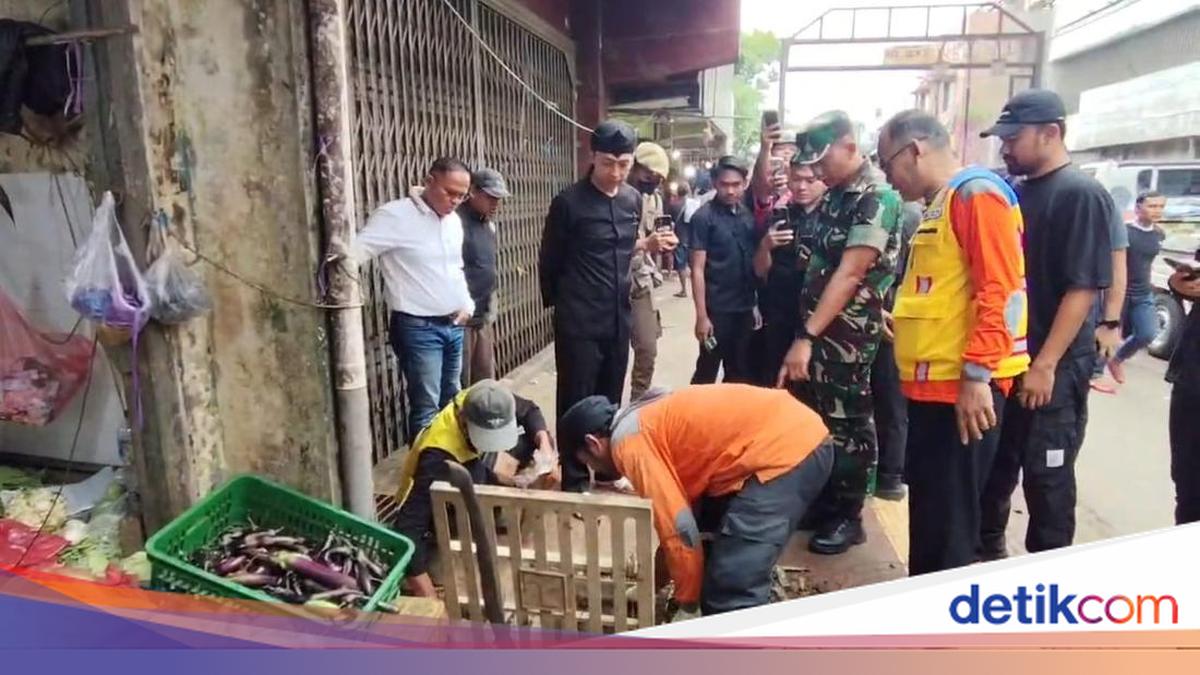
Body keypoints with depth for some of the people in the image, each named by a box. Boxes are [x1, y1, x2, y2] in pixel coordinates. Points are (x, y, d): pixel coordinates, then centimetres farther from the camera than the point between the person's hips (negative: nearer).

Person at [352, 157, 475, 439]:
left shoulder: (454, 220, 10)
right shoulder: (396, 215, -13)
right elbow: (353, 252, -20)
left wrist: (467, 303, 9)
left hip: (454, 326, 8)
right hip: (418, 329, -8)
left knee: (451, 401, 18)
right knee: (427, 408, -3)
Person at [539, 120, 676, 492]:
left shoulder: (633, 199, 6)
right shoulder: (569, 202, -12)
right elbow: (549, 261, -3)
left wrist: (647, 244, 1)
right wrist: (560, 303, 6)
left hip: (618, 318, 6)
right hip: (579, 322, -5)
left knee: (610, 399, 17)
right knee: (576, 403, 3)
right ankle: (574, 480, 17)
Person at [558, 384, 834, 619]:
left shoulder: (628, 441, -7)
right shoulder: (649, 420, 21)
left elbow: (678, 525, -11)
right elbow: (676, 508, 30)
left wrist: (687, 608, 2)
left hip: (786, 452, -11)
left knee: (730, 592, -10)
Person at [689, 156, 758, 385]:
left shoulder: (748, 215, 7)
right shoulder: (704, 217, -8)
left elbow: (755, 261, 14)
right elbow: (697, 270, -11)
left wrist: (757, 303, 8)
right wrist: (702, 315, -15)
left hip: (745, 307, 5)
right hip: (717, 309, -5)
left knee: (739, 372, 14)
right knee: (707, 372, 5)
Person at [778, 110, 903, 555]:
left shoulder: (878, 197, -16)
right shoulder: (835, 194, 11)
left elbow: (849, 275, -23)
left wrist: (806, 336, -27)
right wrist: (805, 332, 8)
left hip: (848, 333, -8)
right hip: (817, 324, 8)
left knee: (846, 422, 4)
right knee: (817, 417, 15)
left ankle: (848, 516, 20)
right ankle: (822, 503, 30)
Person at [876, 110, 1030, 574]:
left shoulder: (976, 192, -10)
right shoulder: (939, 204, 18)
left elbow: (999, 291, -19)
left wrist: (977, 375, -22)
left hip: (962, 387, -9)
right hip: (932, 384, 10)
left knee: (949, 520, -1)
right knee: (926, 511, 17)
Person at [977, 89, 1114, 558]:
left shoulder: (1082, 194, -12)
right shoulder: (1015, 193, 10)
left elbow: (1084, 288, -17)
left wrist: (1045, 364, -20)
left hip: (1054, 368, -7)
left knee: (1046, 477, 5)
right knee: (994, 466, 16)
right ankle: (987, 550, 33)